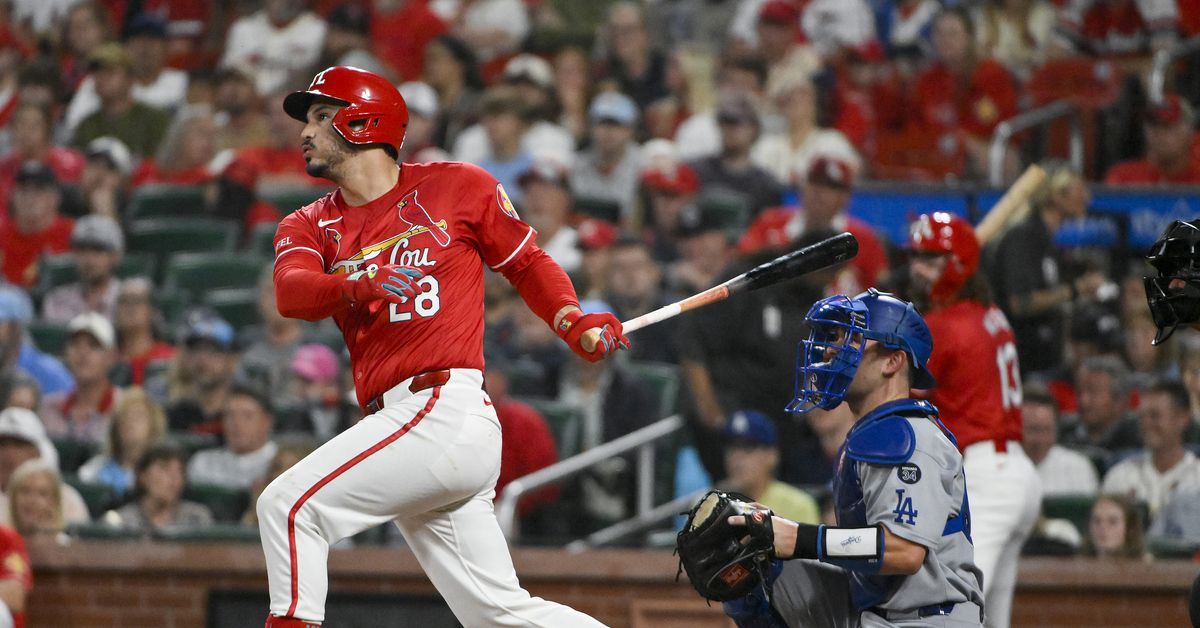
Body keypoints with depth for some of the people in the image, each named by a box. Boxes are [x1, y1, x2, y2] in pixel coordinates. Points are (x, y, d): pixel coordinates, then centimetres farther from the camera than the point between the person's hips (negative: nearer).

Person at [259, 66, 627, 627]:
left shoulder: (456, 188, 5)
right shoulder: (310, 227, 16)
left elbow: (526, 262, 14)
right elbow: (291, 292, -6)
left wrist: (574, 323, -4)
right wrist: (358, 285, -27)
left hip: (444, 408, -6)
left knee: (288, 505, -16)